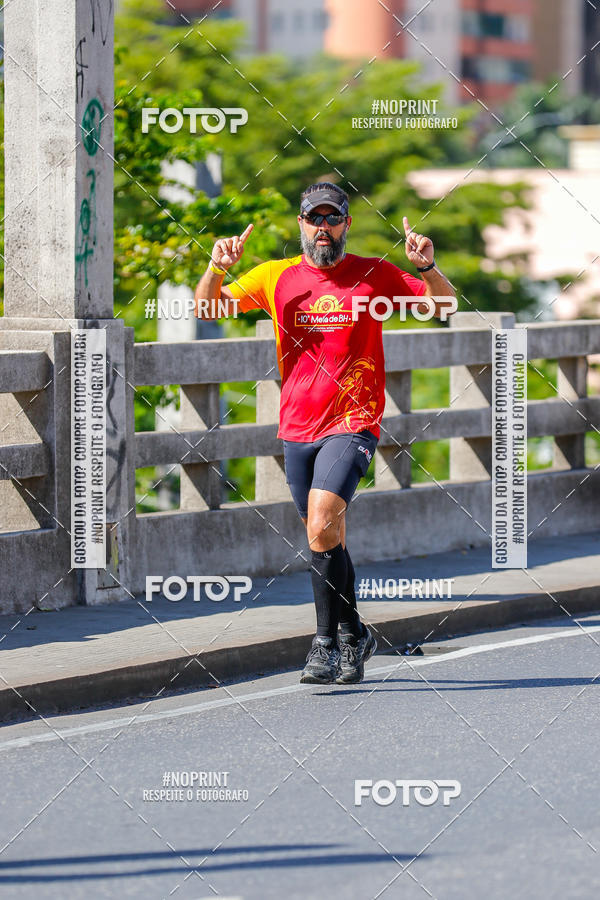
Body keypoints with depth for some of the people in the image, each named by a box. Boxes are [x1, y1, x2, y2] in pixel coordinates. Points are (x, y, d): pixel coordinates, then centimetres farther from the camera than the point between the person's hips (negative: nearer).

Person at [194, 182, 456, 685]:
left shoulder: (373, 275, -1)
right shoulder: (276, 277, 7)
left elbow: (444, 305, 2)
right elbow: (206, 310, 9)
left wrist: (427, 268, -17)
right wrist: (217, 269, -11)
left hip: (352, 424, -4)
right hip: (297, 429, 4)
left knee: (322, 529, -21)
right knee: (327, 541, 12)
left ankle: (328, 643, -15)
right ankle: (354, 635, 28)